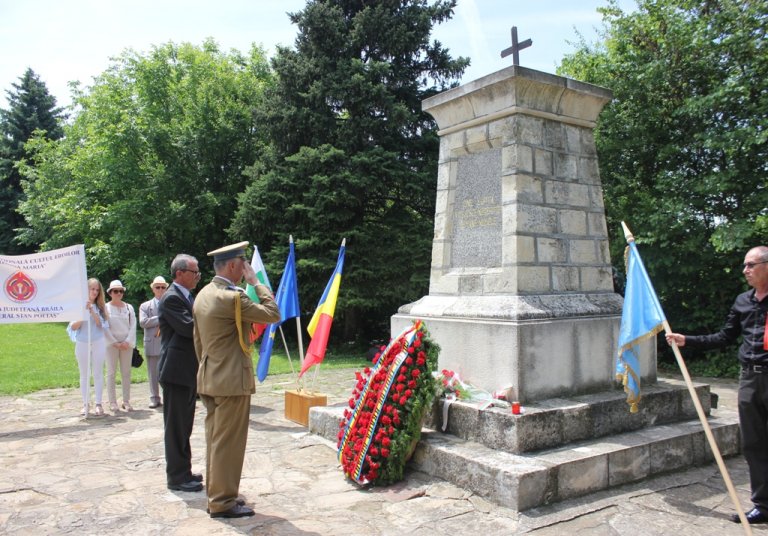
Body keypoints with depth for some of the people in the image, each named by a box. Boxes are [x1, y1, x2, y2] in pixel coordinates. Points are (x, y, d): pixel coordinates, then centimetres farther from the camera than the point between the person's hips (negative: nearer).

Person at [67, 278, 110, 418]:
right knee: (84, 374, 7)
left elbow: (101, 324, -6)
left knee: (98, 373, 3)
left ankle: (98, 404, 7)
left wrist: (92, 311, -16)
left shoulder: (100, 306, 4)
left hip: (98, 342, 0)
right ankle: (86, 404, 14)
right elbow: (73, 327, -1)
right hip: (82, 343, 0)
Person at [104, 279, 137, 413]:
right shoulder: (105, 308, 0)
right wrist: (115, 343, -9)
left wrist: (127, 342, -8)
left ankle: (126, 401, 9)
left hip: (127, 344, 3)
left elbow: (133, 326, 4)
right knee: (111, 373, -1)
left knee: (126, 373, 4)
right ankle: (112, 403, 3)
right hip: (111, 344, -3)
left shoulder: (129, 307, 9)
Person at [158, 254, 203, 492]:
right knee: (176, 426, 0)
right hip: (176, 370, -10)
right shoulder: (171, 298, -15)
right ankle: (177, 477, 10)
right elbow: (188, 327, -25)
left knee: (184, 425, 17)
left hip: (188, 370, 10)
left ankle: (183, 471, 28)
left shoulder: (186, 296, 15)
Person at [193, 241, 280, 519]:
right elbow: (273, 314, -14)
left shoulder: (203, 294, 10)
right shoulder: (232, 297, -20)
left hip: (209, 379, 9)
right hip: (232, 380, -9)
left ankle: (216, 494, 28)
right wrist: (256, 283, -8)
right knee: (228, 442, 1)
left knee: (215, 440, 16)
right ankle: (223, 502, 10)